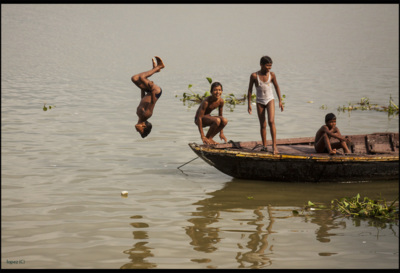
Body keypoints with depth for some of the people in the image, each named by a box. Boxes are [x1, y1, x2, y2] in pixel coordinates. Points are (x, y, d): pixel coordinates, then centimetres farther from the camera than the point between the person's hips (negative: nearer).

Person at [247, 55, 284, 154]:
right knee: (262, 125, 5)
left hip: (270, 100, 0)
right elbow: (250, 90, -1)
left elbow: (276, 87, 8)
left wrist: (280, 101, 8)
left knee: (271, 121, -17)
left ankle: (274, 145, -18)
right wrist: (249, 104, -1)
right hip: (260, 102, 0)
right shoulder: (254, 76, -10)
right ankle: (264, 146, 15)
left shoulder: (272, 75, -6)